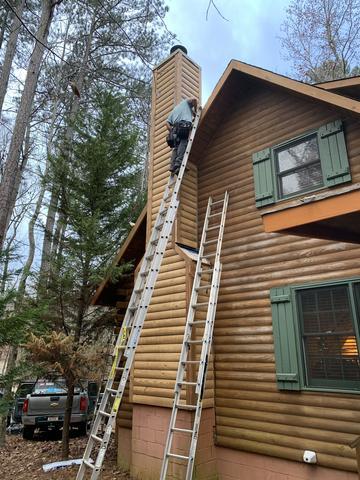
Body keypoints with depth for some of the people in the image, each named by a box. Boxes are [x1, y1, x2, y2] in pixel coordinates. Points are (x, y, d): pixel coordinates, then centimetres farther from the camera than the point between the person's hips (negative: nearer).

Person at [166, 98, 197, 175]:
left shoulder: (174, 110, 37)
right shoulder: (186, 102, 29)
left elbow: (167, 123, 22)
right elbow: (194, 100, 8)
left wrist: (172, 133, 17)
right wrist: (195, 111, 20)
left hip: (175, 127, 5)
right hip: (185, 125, -5)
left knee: (176, 147, 3)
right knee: (183, 143, -15)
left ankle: (173, 166, -14)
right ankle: (178, 163, -33)